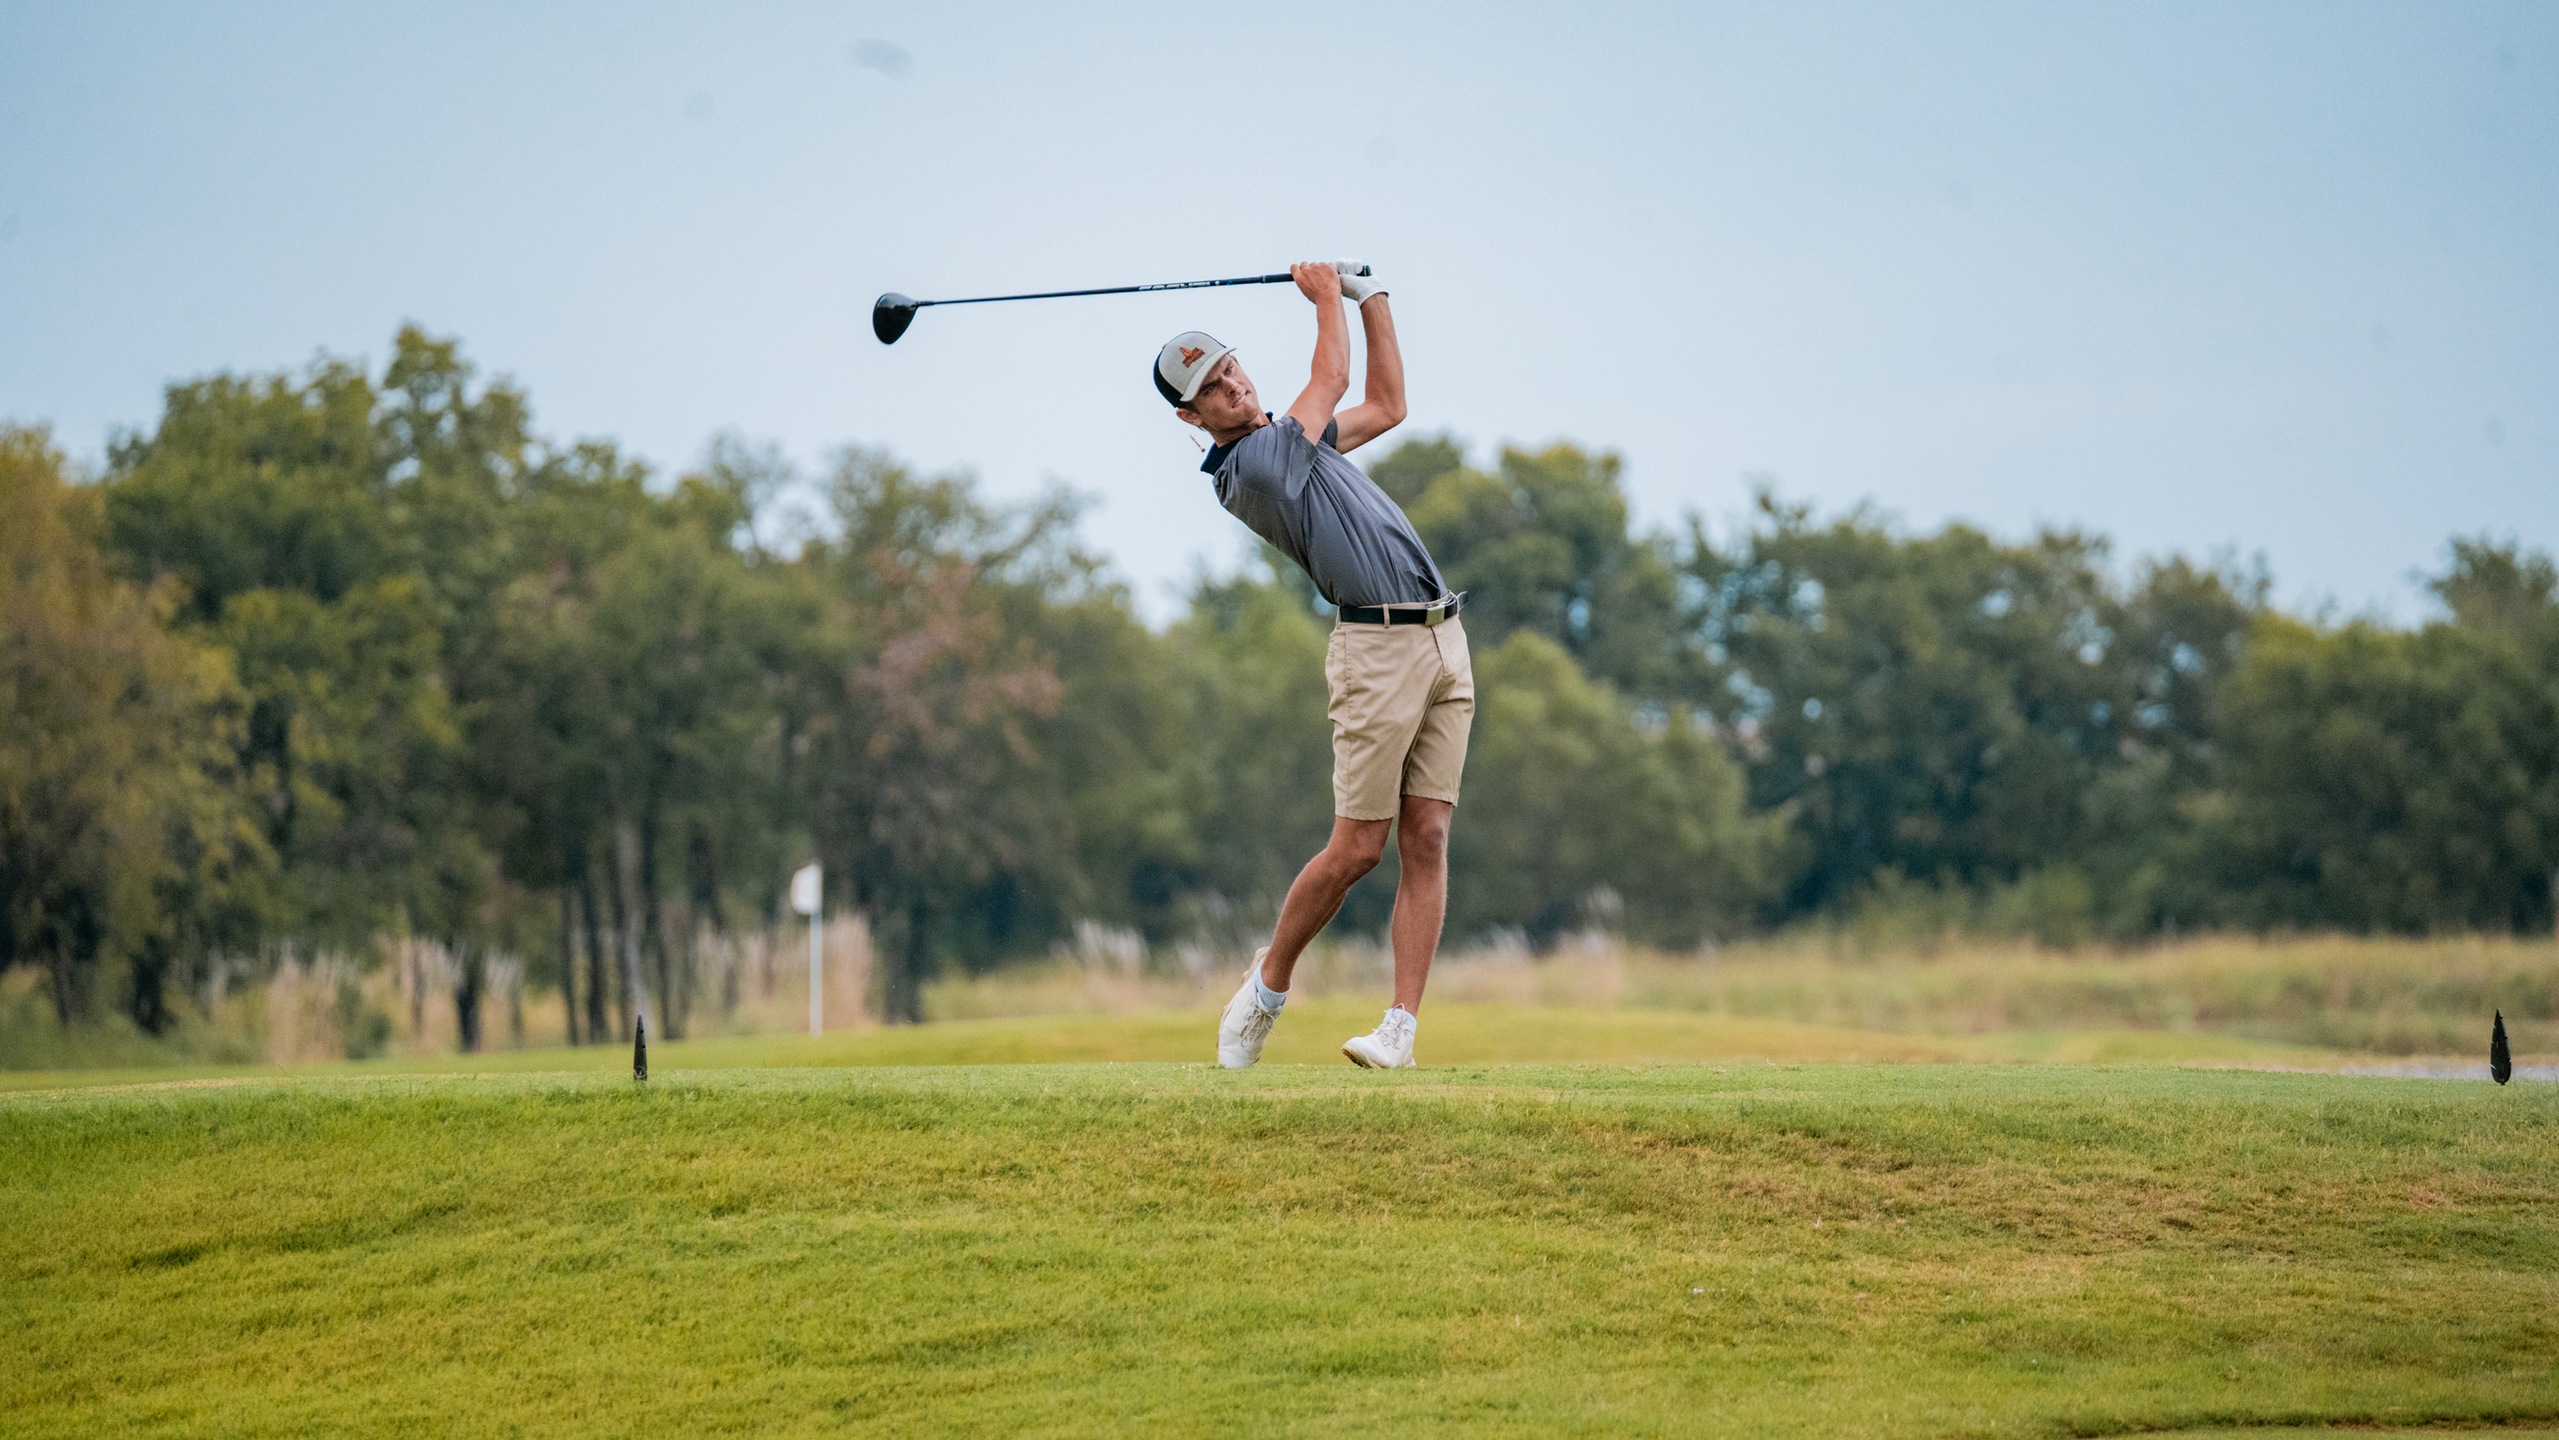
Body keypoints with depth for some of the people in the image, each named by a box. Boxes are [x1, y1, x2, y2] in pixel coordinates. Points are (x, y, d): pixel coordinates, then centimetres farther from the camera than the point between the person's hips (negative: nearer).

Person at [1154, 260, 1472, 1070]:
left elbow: (1387, 406, 30)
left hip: (1444, 640, 8)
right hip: (1377, 647, -8)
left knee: (1426, 841, -2)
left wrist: (1369, 295, 26)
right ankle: (1268, 985, 16)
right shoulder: (1249, 467, -10)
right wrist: (1326, 297, 19)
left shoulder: (1291, 440, 19)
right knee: (1356, 848, -7)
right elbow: (1333, 378, 2)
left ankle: (1402, 1028, -6)